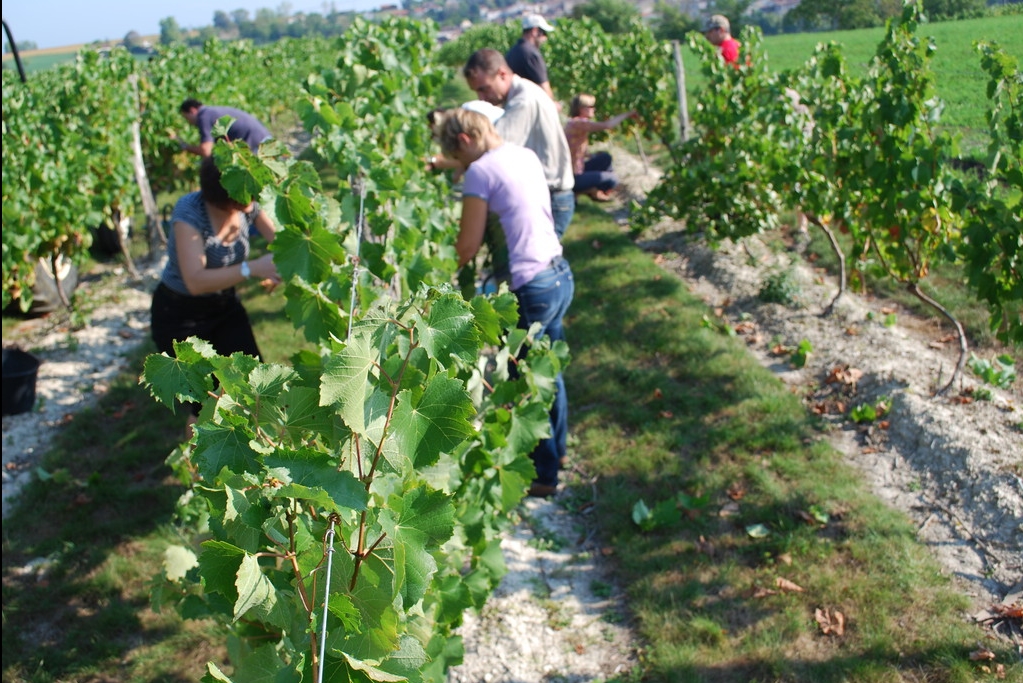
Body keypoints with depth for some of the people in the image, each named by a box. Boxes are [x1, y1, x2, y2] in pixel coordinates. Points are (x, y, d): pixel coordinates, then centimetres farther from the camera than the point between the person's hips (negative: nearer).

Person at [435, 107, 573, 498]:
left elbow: (468, 247, -10)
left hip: (531, 289, -8)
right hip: (561, 275, 8)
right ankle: (556, 447, 41)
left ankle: (543, 475, 19)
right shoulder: (527, 155, 11)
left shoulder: (481, 171, -12)